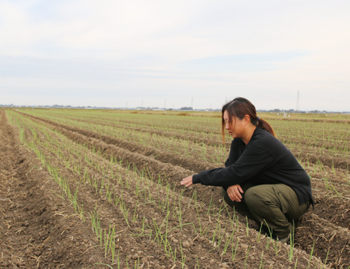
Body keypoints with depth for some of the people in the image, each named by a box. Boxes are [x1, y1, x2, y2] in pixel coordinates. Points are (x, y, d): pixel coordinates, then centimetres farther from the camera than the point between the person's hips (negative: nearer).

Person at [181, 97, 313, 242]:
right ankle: (268, 225, 4)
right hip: (270, 188, 8)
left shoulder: (263, 143, -29)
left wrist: (197, 178, -23)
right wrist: (230, 184, -26)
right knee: (229, 192, -9)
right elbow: (230, 166, -1)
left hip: (296, 195, -8)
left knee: (254, 195, -35)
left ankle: (283, 233, -8)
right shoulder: (239, 141, -1)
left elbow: (235, 173, -31)